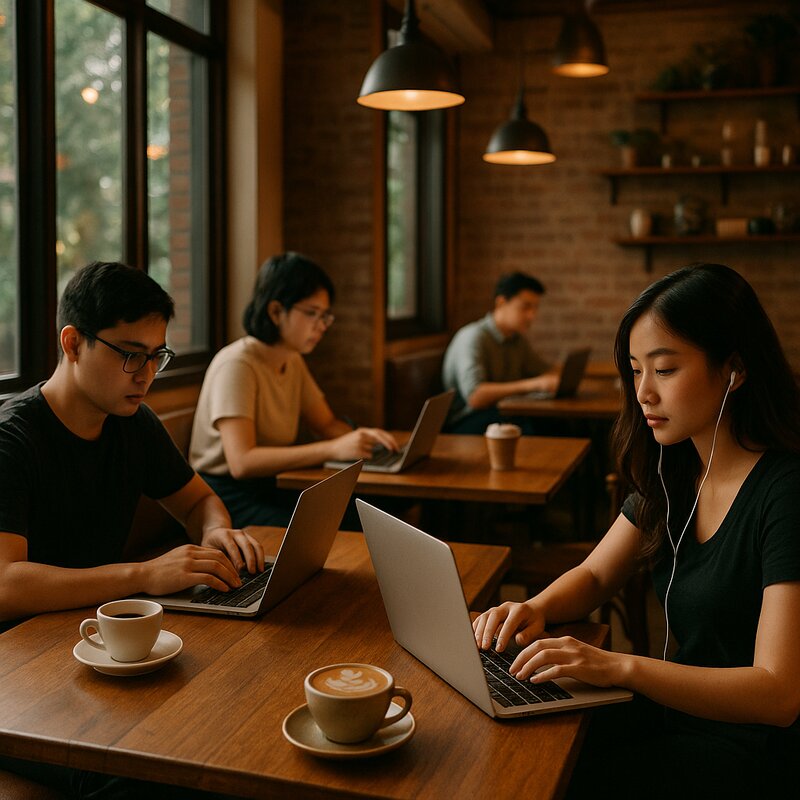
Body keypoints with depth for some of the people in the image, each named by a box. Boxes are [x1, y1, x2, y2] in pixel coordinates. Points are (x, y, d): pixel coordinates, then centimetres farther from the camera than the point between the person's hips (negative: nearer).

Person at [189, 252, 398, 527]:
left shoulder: (293, 361, 8)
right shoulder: (237, 365, -19)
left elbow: (327, 424, 16)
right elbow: (242, 462, -29)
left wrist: (362, 436, -8)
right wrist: (333, 449, -33)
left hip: (273, 487, 8)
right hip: (228, 496, -8)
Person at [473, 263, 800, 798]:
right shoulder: (676, 471, 3)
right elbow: (595, 575, 12)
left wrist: (620, 666, -34)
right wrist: (537, 609, -11)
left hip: (756, 744, -6)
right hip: (681, 707, 7)